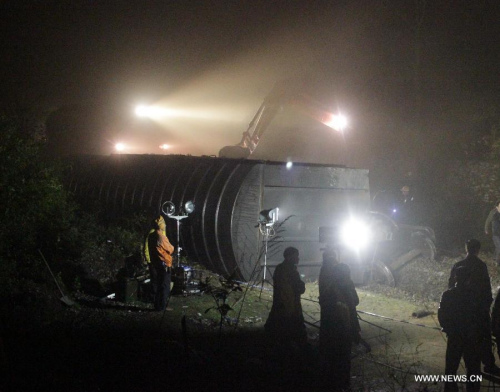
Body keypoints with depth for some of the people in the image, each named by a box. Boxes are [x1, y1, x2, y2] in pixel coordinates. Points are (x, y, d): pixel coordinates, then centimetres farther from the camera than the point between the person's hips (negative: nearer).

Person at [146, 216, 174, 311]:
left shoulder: (151, 236, 6)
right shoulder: (161, 236, -19)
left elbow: (149, 250, 13)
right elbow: (170, 249, -10)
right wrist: (171, 246, 9)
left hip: (155, 263, 8)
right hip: (164, 264, -8)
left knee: (158, 285, 15)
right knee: (165, 286, -1)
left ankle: (158, 305, 18)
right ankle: (162, 307, 1)